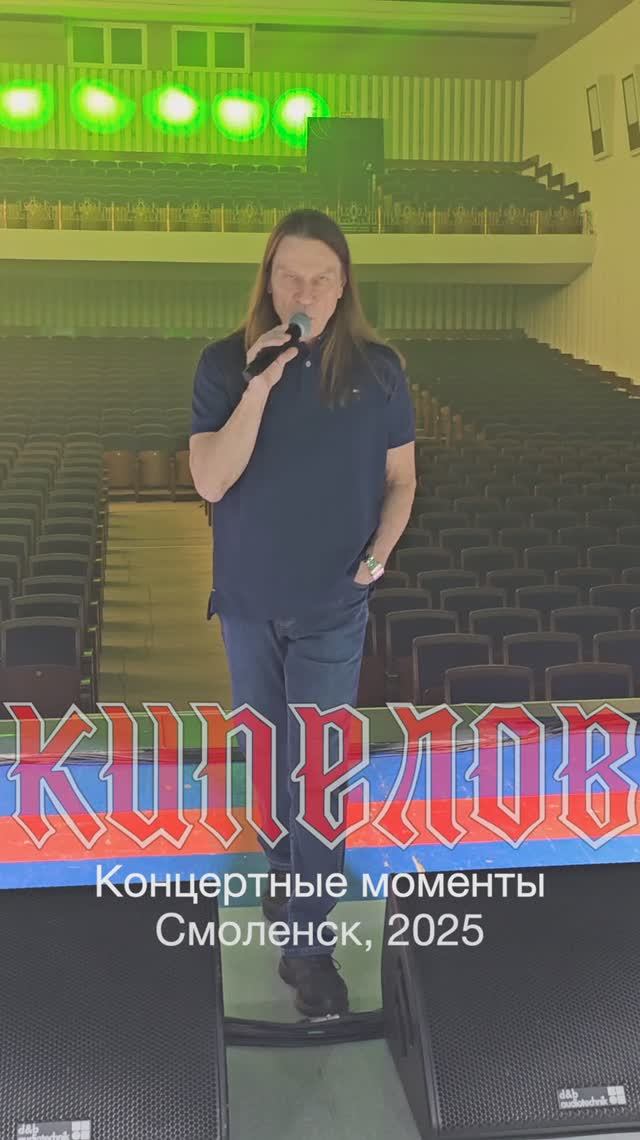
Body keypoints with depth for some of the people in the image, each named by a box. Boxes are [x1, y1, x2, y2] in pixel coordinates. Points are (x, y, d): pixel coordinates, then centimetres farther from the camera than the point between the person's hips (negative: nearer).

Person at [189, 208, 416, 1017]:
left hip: (331, 608, -1)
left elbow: (401, 478, 2)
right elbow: (210, 481, -16)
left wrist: (376, 557, -13)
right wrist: (259, 387, -25)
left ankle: (307, 942, 12)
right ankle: (286, 866, 42)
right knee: (267, 756, 17)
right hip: (247, 601, 2)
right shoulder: (225, 364, -7)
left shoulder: (377, 369, -6)